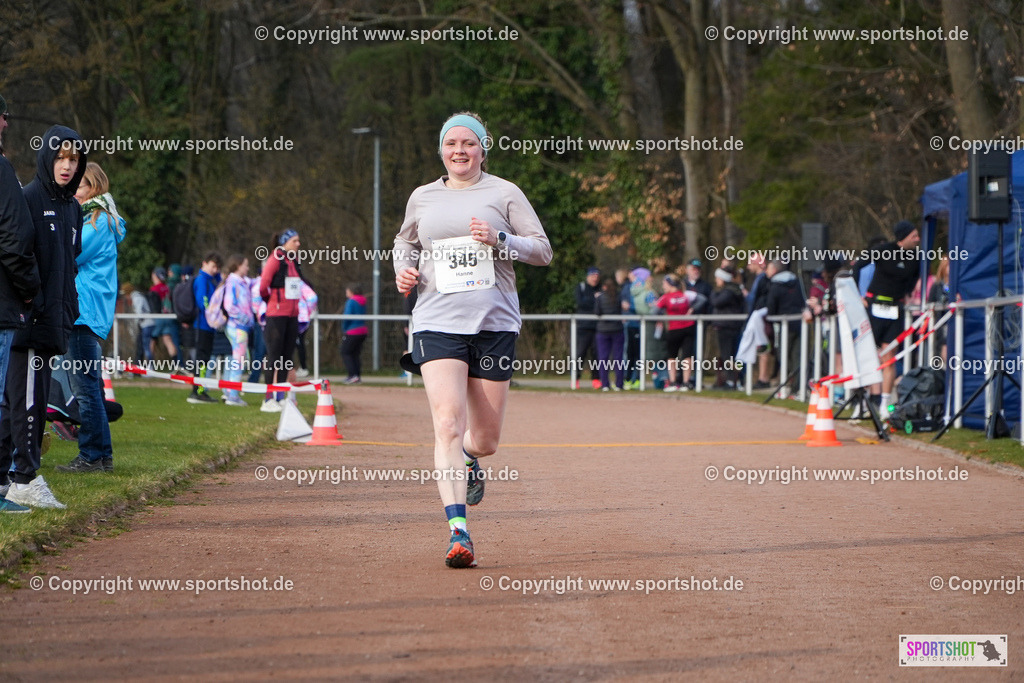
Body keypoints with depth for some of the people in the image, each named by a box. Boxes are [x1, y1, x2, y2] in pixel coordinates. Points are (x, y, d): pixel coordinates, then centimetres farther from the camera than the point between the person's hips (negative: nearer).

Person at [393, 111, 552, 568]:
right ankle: (458, 531, -25)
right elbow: (406, 240, 30)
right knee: (448, 423, -19)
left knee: (487, 439, 6)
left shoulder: (504, 194, 5)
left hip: (495, 324, 0)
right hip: (437, 322, 0)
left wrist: (500, 240, -13)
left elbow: (543, 250, 4)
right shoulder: (423, 197, 12)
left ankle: (470, 460, 46)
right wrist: (404, 268, 9)